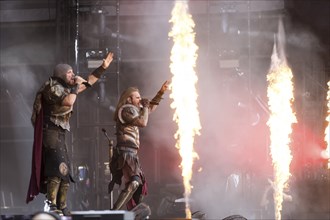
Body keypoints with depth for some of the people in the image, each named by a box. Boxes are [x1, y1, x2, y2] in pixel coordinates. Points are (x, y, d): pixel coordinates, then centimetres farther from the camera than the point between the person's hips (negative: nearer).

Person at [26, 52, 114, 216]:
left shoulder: (66, 88, 19)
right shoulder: (52, 87, -8)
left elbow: (88, 82, 28)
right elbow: (68, 101, -24)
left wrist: (103, 67, 26)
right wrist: (75, 85, -10)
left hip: (60, 136, 10)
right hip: (51, 134, -10)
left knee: (65, 173, 9)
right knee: (58, 169, -22)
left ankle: (62, 208, 12)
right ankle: (52, 206, -30)